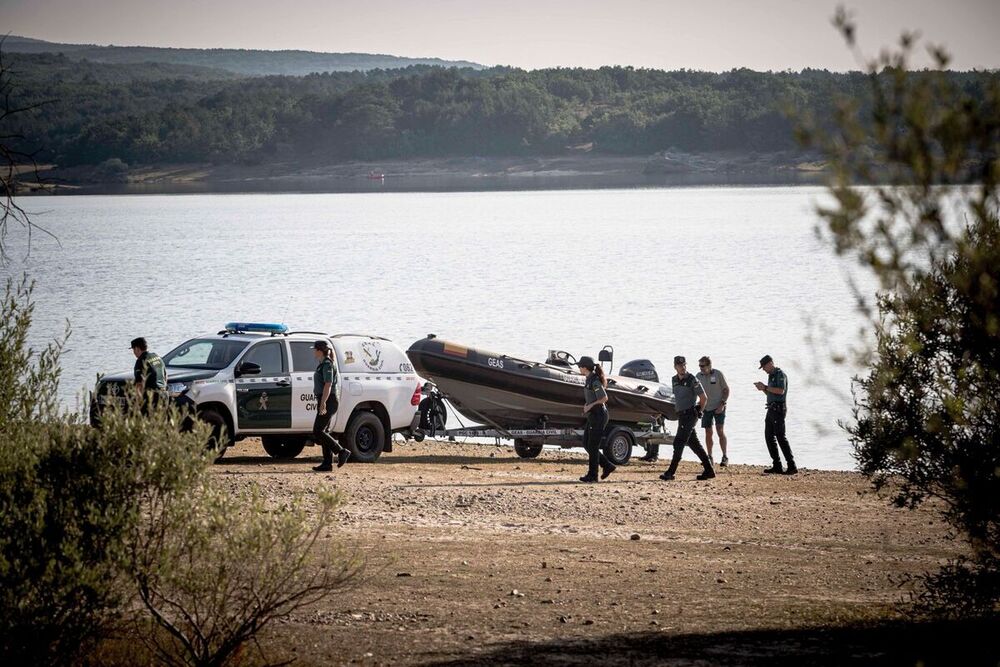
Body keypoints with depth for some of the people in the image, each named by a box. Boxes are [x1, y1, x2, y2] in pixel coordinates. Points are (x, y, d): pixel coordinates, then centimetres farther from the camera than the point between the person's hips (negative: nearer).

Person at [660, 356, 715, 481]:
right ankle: (709, 470, 15)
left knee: (679, 443, -10)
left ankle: (670, 472, -11)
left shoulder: (692, 380, -10)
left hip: (690, 415, -8)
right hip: (681, 415, 8)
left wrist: (699, 412, 1)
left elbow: (703, 398, -6)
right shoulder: (674, 380, 11)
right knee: (694, 443, 10)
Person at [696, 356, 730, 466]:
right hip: (706, 408, 4)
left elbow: (726, 390, -4)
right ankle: (709, 457, 12)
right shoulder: (698, 376, 3)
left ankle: (725, 457, -7)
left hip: (718, 407, -4)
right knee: (708, 433, 4)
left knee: (720, 431, -11)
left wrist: (722, 404, -12)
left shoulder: (718, 374, -8)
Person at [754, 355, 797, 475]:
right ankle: (777, 466, 10)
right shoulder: (771, 375, 19)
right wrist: (763, 388, 9)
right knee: (769, 437, 8)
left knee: (780, 437, -13)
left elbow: (781, 391, -23)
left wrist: (765, 387, -16)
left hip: (778, 409, -10)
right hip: (771, 409, 10)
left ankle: (792, 466, -13)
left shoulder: (780, 374, -10)